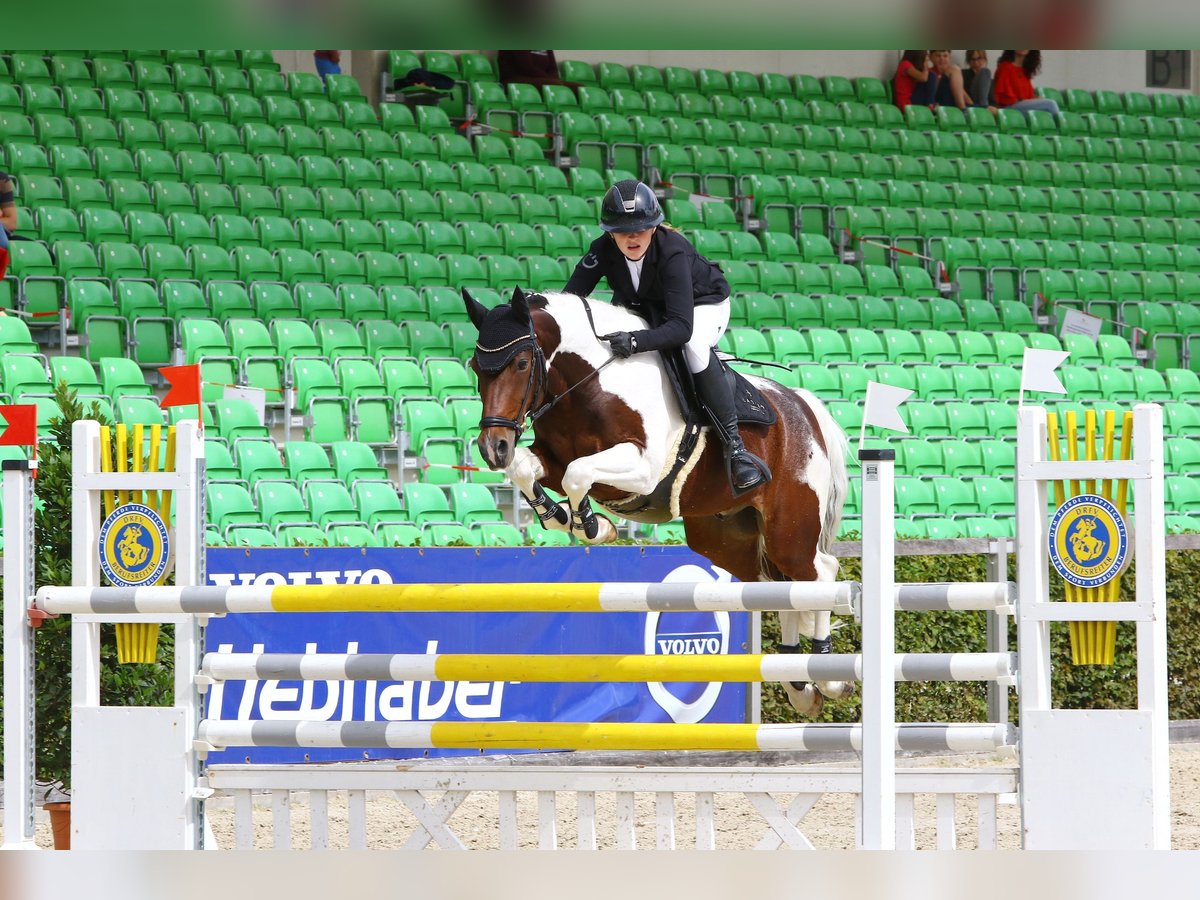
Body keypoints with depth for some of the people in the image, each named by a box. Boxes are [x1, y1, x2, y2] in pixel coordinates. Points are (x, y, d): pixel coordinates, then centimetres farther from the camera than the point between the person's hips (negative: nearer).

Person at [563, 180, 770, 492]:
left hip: (704, 305, -6)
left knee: (693, 346, -36)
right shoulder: (603, 250, -24)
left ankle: (734, 446, -34)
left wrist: (636, 341, -60)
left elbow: (682, 327, -44)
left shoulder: (672, 251, -38)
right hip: (644, 307, 6)